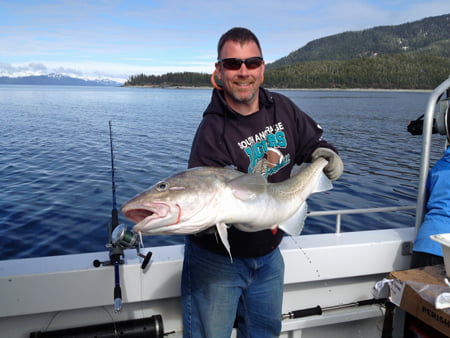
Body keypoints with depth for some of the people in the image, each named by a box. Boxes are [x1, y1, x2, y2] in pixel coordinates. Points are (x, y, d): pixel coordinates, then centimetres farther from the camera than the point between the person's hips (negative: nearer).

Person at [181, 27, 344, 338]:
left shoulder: (282, 108, -5)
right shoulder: (213, 131, -24)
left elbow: (312, 141, 12)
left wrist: (325, 153, -10)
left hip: (268, 254, 6)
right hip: (218, 260, -5)